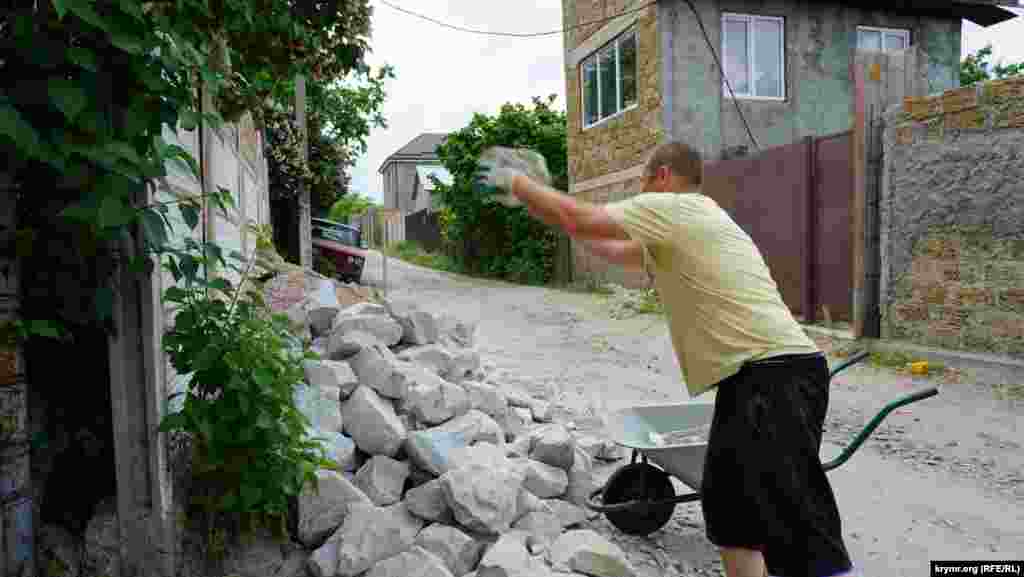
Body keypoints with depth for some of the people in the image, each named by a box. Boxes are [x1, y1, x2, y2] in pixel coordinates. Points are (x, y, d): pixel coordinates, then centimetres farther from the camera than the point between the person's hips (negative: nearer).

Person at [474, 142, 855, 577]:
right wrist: (537, 196, 33)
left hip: (775, 379, -10)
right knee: (726, 509, 19)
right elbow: (614, 250, 31)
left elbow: (580, 220, -9)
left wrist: (516, 184, 8)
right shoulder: (685, 226, 24)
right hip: (761, 377, 10)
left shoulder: (673, 209, -6)